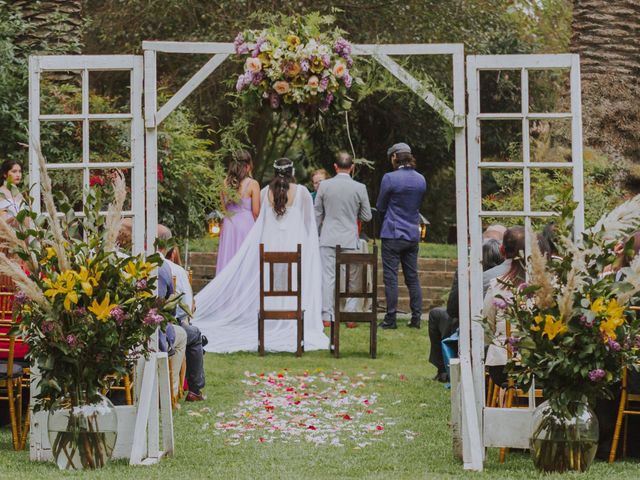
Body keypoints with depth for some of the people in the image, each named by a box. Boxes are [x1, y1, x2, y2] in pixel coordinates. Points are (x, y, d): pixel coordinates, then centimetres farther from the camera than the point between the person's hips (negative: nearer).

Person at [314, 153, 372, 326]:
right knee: (351, 279, 7)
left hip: (328, 240, 0)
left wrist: (315, 236, 17)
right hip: (350, 240, 0)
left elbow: (317, 214, 5)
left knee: (327, 278, 0)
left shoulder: (324, 185, -2)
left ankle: (326, 316, -3)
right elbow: (367, 216, 3)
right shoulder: (360, 188, -4)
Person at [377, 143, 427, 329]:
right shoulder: (421, 180, 6)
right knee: (412, 277, 10)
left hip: (393, 234, -5)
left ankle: (390, 319, -2)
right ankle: (416, 318, 9)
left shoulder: (389, 178, -12)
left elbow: (380, 207, -1)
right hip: (413, 235, 5)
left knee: (391, 277, -2)